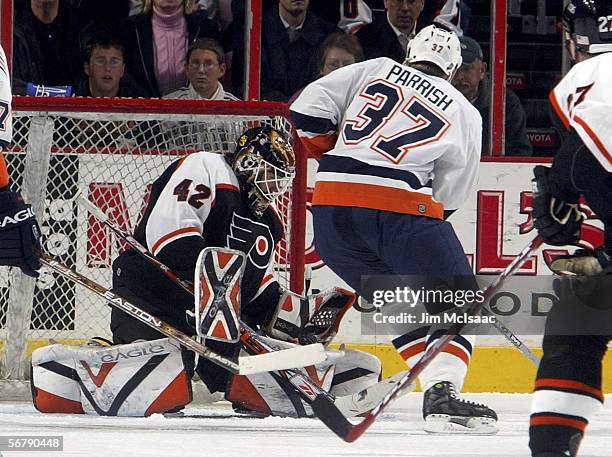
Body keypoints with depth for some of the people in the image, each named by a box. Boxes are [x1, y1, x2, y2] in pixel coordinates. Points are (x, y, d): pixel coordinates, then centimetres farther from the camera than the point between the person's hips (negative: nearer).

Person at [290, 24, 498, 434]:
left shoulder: (376, 70, 16)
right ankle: (442, 393, -15)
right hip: (401, 207, -4)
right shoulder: (465, 113, 14)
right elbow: (452, 194, 14)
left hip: (332, 206, 4)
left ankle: (439, 388, 13)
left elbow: (308, 111, 11)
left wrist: (331, 154, 25)